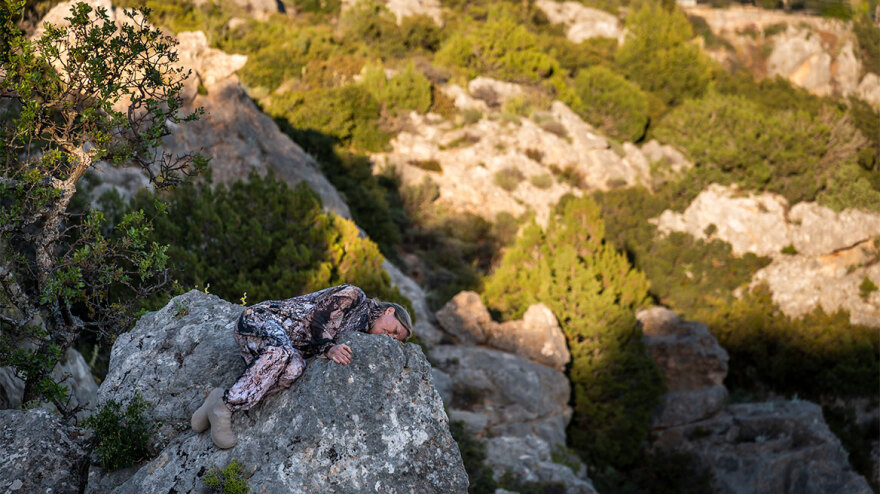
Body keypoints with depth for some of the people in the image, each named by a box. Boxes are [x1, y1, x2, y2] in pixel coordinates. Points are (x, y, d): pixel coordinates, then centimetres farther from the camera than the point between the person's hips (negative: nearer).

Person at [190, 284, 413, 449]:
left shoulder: (359, 331, 20)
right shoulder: (353, 295, -5)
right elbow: (316, 318, -15)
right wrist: (328, 348, -28)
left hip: (282, 343, 7)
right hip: (262, 318, -7)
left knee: (294, 367, -26)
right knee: (282, 351, -38)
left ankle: (222, 399, -24)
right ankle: (223, 406, -31)